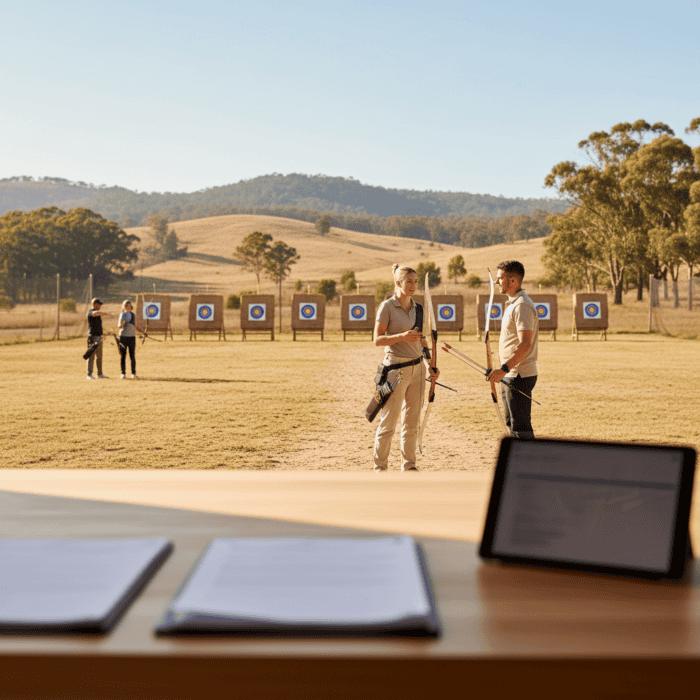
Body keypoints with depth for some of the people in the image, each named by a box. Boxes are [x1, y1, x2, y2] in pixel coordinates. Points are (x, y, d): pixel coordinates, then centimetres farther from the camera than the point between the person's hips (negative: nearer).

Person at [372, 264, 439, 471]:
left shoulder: (418, 309, 10)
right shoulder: (387, 307, -8)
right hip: (396, 367, -6)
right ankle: (380, 466, 11)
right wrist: (402, 336, -23)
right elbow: (377, 340, -11)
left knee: (412, 421, 10)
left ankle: (408, 464, 20)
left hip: (416, 368, 6)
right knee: (388, 423, -1)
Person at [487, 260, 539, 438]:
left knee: (520, 427, -6)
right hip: (511, 376, 11)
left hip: (520, 377, -11)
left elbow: (525, 344, -25)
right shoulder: (513, 303, 15)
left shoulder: (522, 306, -18)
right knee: (512, 423, 16)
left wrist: (504, 369, -28)